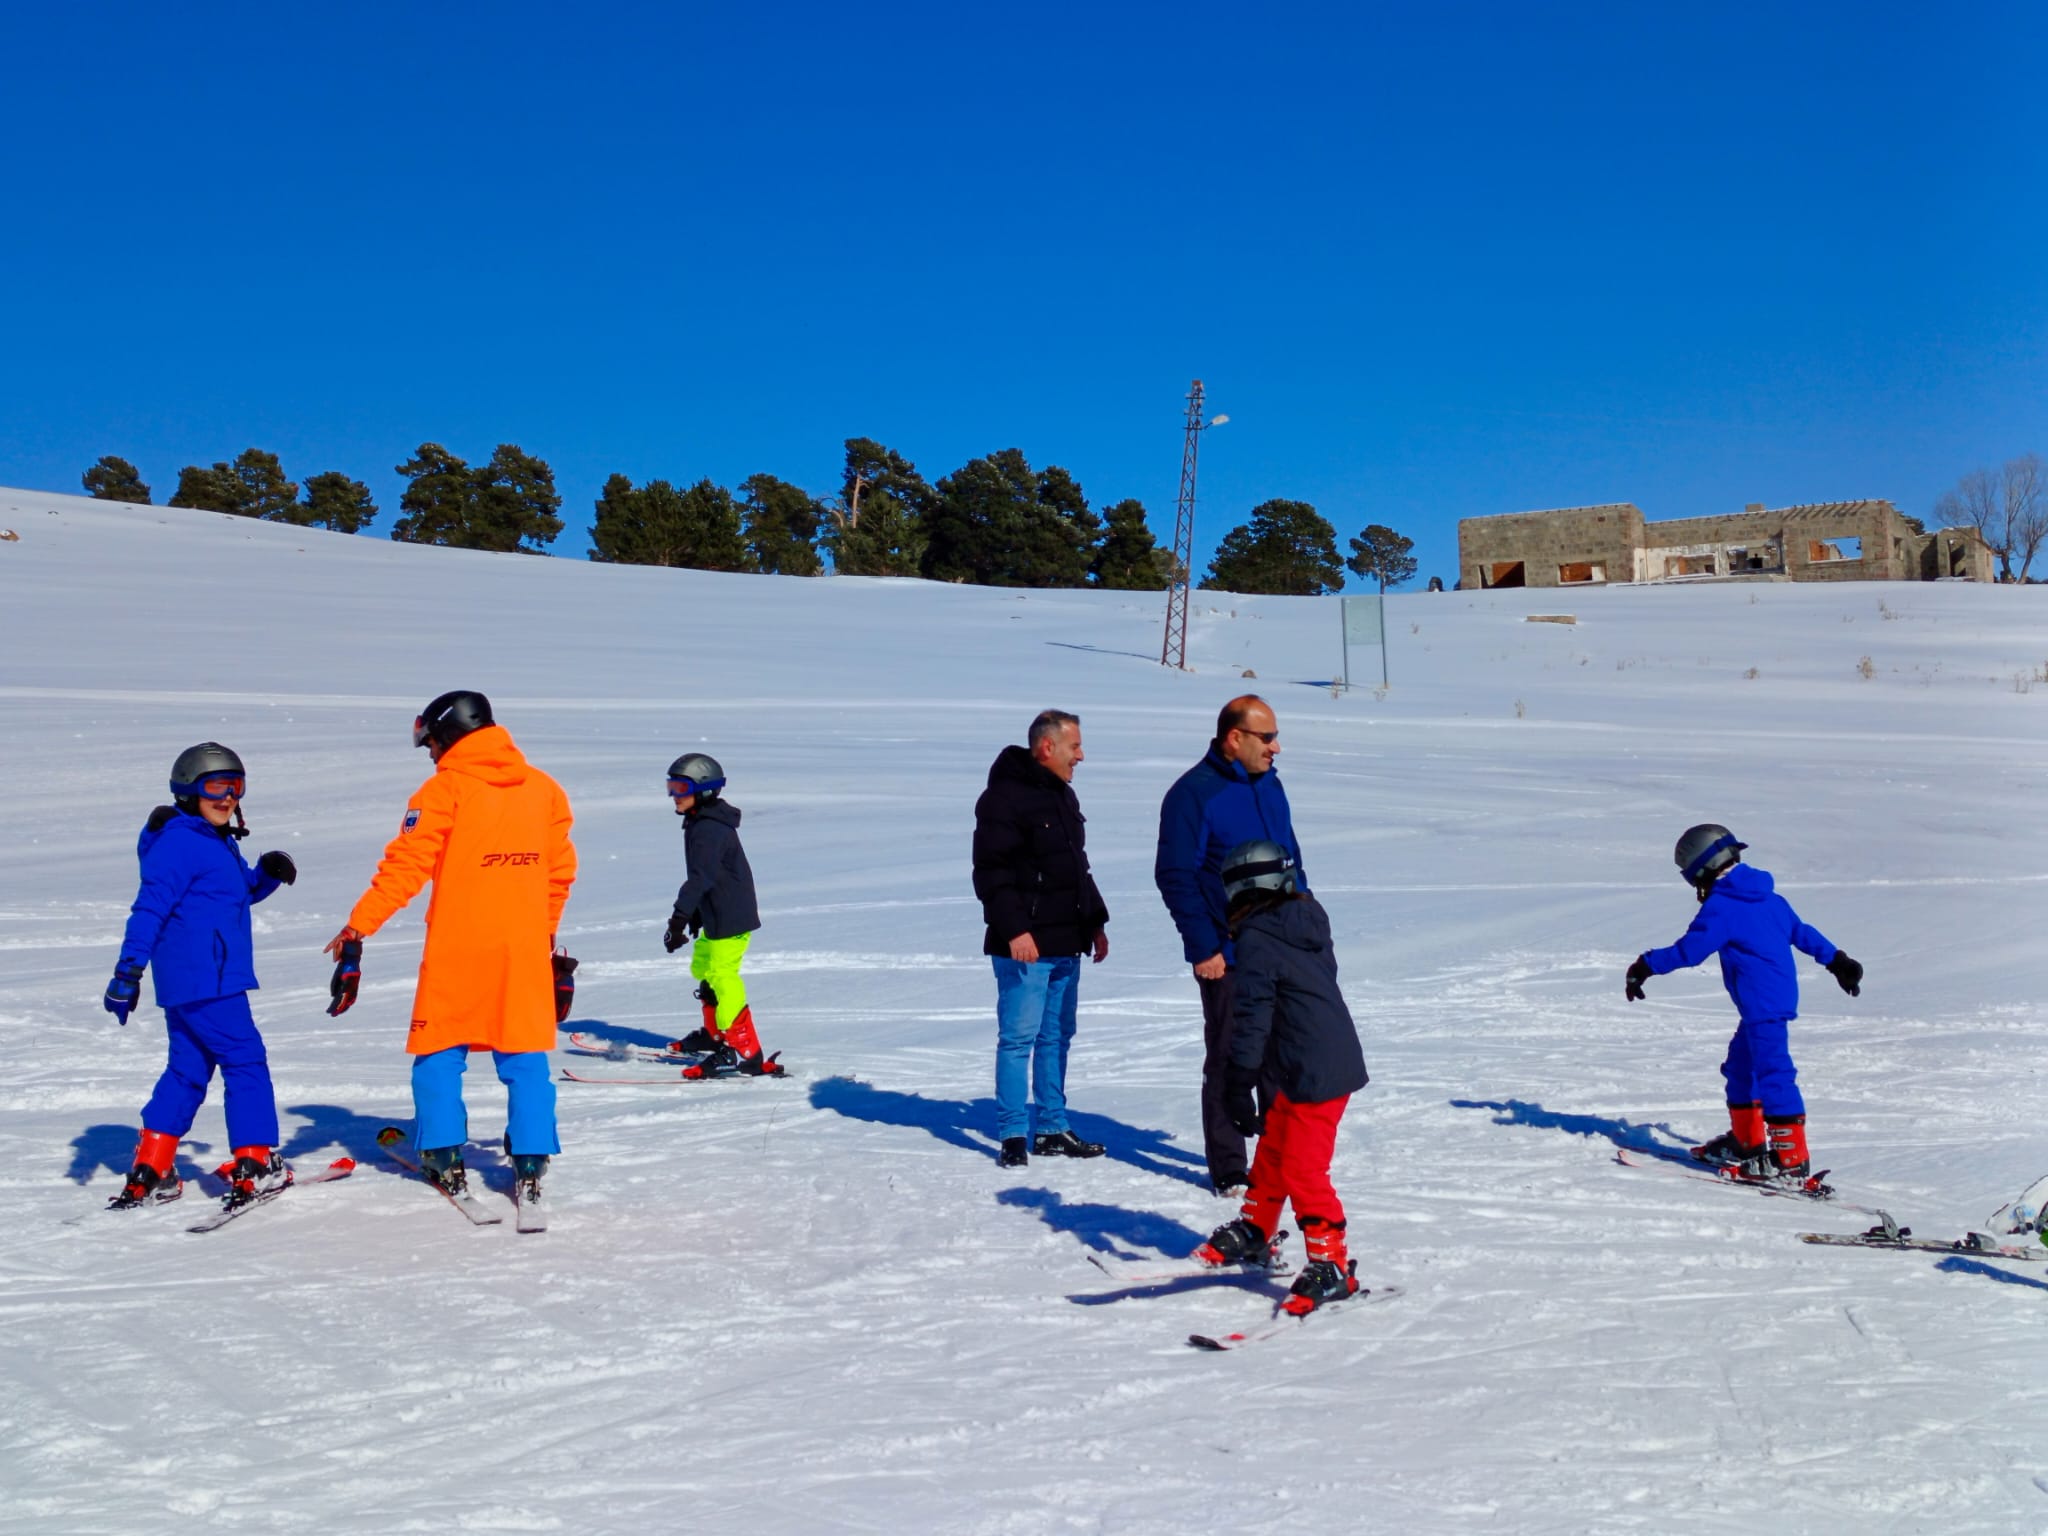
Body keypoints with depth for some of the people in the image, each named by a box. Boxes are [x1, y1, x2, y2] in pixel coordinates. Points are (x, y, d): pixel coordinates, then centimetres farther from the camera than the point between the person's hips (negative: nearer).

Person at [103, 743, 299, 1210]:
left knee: (188, 1069, 14)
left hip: (187, 980, 10)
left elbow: (240, 891, 28)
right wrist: (129, 968, -23)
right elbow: (150, 906, -18)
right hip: (203, 979, -10)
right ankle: (254, 1169, -6)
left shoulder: (218, 843, 18)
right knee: (245, 1060, -7)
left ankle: (149, 1175, 18)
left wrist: (268, 873, 6)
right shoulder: (179, 843, -13)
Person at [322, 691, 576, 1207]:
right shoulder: (543, 788, 8)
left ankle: (445, 1159, 14)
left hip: (457, 947, -3)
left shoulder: (446, 789, -7)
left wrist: (358, 927, -8)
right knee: (525, 1056, 8)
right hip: (525, 948, 4)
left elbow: (406, 865, -12)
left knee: (440, 1053, 12)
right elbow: (561, 870, 14)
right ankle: (530, 1164, 3)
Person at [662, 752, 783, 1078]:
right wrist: (696, 914, 29)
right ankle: (715, 1034, 43)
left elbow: (700, 878, -31)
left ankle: (745, 1053, -15)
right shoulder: (702, 823, 13)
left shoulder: (708, 830, -21)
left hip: (730, 918, -11)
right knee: (704, 968, 25)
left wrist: (678, 918, -36)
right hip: (717, 916, 11)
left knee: (722, 978, -13)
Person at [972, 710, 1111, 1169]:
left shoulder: (1064, 795, 17)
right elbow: (991, 872, -18)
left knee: (1057, 1037, 13)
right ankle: (1013, 1136, 2)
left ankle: (1054, 1130, 22)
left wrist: (1096, 921, 21)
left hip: (1067, 945, 9)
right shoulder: (1005, 797, -13)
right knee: (1019, 1037, -4)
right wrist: (1014, 929, -23)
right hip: (1025, 946, -9)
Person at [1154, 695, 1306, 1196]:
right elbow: (1175, 876, -15)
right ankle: (1228, 1169, 14)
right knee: (1229, 1061, 3)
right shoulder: (1193, 794, -13)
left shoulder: (1269, 785, 10)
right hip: (1228, 957, -7)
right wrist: (1203, 947, -17)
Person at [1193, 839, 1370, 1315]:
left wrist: (1238, 1093, -13)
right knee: (1273, 1150, 20)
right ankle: (1253, 1234, 34)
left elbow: (1251, 1020, -17)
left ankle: (1332, 1266, 1)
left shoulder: (1256, 941, -15)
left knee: (1303, 1169, -4)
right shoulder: (1308, 919, 10)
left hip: (1313, 1076, -10)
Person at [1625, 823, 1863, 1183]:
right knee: (1740, 1065, 20)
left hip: (1763, 1004, -10)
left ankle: (1791, 1160, -12)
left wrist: (1646, 965, -2)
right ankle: (1746, 1141, 31)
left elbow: (1689, 950, -13)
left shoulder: (1721, 907, -13)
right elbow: (1804, 933, 21)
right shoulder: (1769, 898, 13)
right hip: (1780, 998, 10)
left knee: (1773, 1074, -10)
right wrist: (1838, 962, 31)